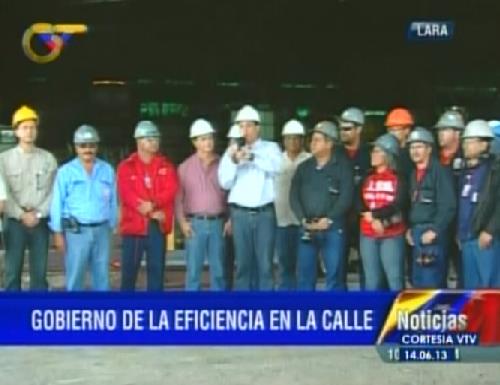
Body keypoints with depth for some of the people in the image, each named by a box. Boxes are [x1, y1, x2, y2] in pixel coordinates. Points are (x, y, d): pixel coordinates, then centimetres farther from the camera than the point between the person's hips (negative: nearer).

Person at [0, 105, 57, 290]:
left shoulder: (48, 159, 4)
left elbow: (53, 191, 0)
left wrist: (38, 214, -10)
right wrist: (22, 215, -12)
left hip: (40, 222, 1)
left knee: (39, 272, 4)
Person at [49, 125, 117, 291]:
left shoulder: (107, 170, 7)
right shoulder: (65, 171, 0)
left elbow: (113, 201, 10)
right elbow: (57, 203, -1)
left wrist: (112, 227, 8)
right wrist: (58, 232, -5)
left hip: (102, 230, 3)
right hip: (76, 231, -3)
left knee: (102, 276, 8)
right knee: (75, 276, 0)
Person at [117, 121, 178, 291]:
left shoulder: (166, 166, 9)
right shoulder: (126, 167, 1)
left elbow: (171, 190, -5)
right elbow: (126, 194, -10)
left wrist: (153, 204, -22)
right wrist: (151, 212, -16)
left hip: (157, 226, 2)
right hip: (133, 224, -2)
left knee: (157, 269, 6)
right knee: (129, 270, 3)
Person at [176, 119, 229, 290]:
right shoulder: (185, 167, 6)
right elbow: (178, 197, 4)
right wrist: (182, 221, -6)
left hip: (218, 222, 1)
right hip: (195, 223, -1)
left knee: (219, 270, 5)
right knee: (193, 270, 0)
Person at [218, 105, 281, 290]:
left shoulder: (270, 148, 5)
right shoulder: (232, 151, 7)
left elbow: (276, 166, -17)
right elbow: (225, 183, -1)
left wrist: (252, 157, -30)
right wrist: (234, 162, -17)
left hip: (265, 213, -1)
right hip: (240, 213, 1)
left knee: (265, 264, 1)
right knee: (243, 263, 4)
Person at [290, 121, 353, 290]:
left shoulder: (342, 166, 0)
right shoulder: (304, 167, 12)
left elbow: (346, 197, -8)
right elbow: (294, 196, 5)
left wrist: (329, 220, -14)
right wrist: (303, 219, -8)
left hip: (333, 227, -3)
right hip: (307, 228, 4)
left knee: (335, 274, -1)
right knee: (304, 274, 5)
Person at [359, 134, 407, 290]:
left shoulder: (398, 179, 1)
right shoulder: (368, 178, 13)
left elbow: (398, 205, -11)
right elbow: (360, 204, 3)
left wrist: (373, 214, -16)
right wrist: (374, 220, -13)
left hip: (392, 235, -4)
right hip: (368, 235, 4)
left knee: (395, 278, -7)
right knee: (372, 280, 6)